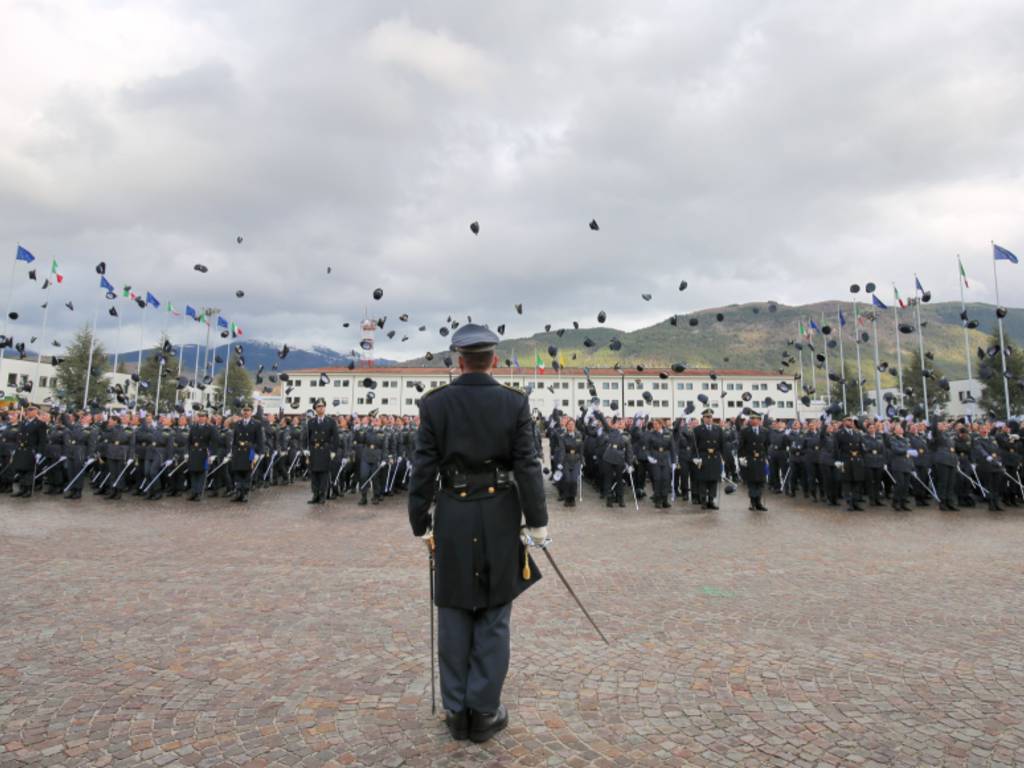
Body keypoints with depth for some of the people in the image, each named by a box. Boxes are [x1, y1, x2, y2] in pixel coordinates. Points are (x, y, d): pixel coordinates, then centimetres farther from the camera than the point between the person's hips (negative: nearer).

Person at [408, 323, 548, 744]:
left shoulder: (434, 403, -5)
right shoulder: (515, 402, -7)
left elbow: (423, 469, -5)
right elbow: (528, 468, -9)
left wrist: (420, 523, 5)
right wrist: (537, 523, -1)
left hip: (453, 518, 1)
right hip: (500, 517, 0)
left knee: (455, 618, 13)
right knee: (493, 619, 12)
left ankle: (458, 713, 24)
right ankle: (484, 713, 21)